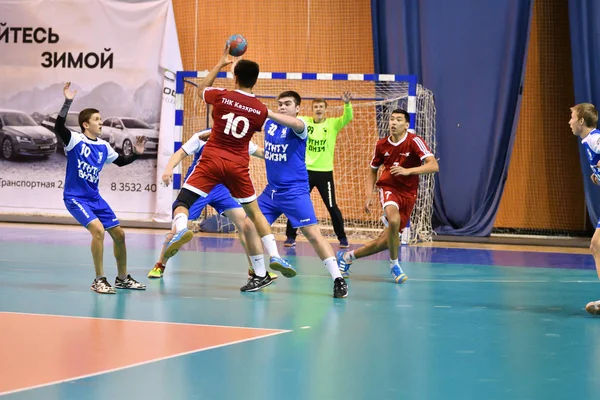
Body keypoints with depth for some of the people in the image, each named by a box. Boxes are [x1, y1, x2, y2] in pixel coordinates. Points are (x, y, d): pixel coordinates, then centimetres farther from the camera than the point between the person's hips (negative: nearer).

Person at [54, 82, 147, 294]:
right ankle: (99, 280, -16)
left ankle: (122, 278, 28)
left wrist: (136, 153, 4)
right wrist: (68, 102, -39)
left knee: (118, 233, 9)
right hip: (75, 197, -7)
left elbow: (120, 161, 21)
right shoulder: (75, 140, -13)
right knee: (98, 229, -26)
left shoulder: (103, 146, 5)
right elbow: (58, 127, -32)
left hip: (95, 198, 7)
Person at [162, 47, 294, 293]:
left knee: (182, 203, -2)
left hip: (212, 160, -2)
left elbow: (202, 88, 19)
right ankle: (274, 257, 10)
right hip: (239, 166, 2)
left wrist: (220, 63, 29)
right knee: (254, 212, 18)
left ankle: (181, 229, -36)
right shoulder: (261, 110, 0)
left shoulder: (222, 96, -3)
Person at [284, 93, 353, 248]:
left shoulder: (333, 123, -1)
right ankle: (290, 237, 12)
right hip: (306, 171, 1)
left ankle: (342, 238, 15)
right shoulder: (305, 122, 2)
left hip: (325, 172, -1)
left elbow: (348, 118, -16)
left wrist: (347, 104, -35)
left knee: (332, 207, 3)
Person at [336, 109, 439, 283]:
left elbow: (434, 166, -25)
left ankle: (347, 257, 26)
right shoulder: (382, 144, -2)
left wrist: (408, 171, -36)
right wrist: (369, 196, 2)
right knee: (394, 219, -34)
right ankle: (394, 265, -14)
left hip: (408, 194, 0)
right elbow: (372, 171, 14)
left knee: (385, 241, 3)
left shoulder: (414, 141, -13)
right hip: (388, 188, 0)